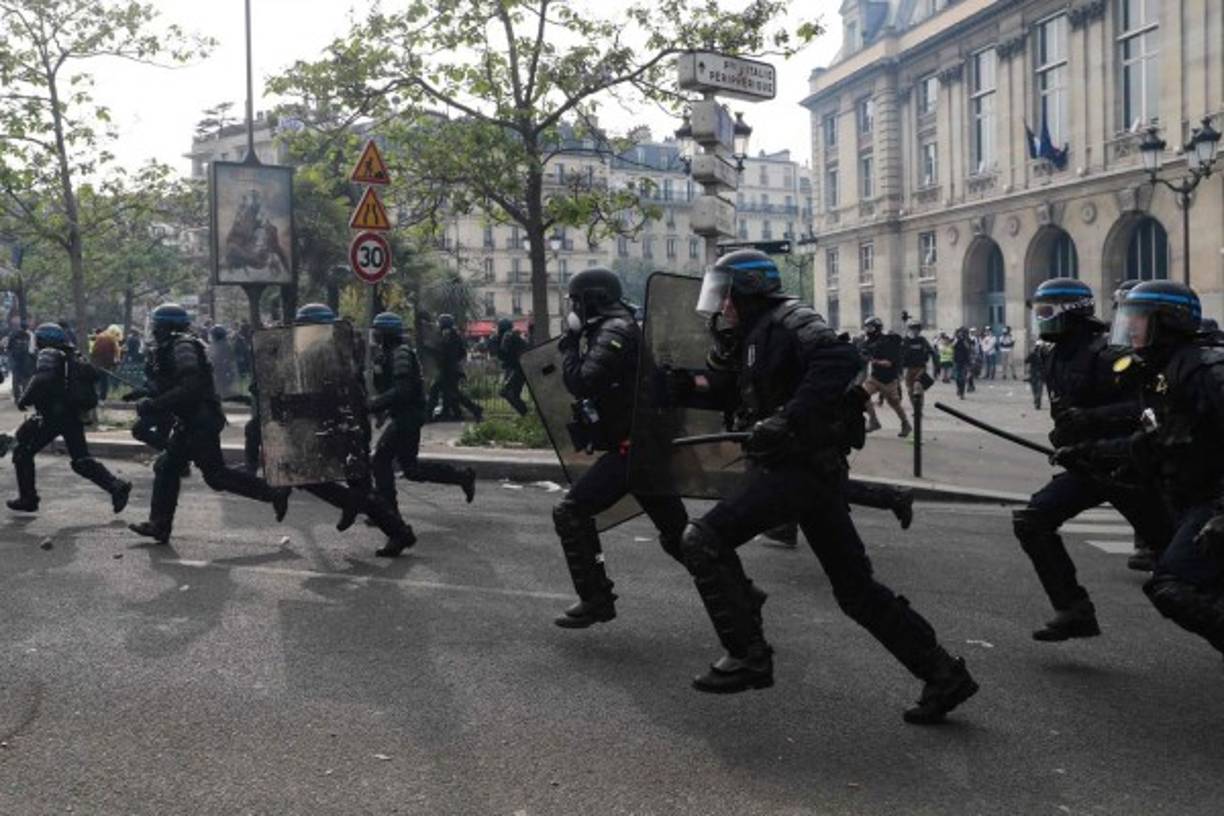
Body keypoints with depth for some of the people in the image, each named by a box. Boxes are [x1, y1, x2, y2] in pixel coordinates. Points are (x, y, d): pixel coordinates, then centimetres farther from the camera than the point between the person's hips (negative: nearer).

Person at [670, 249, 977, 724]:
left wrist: (788, 420, -29)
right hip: (815, 469, 10)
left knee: (705, 541, -10)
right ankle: (943, 675, 20)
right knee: (856, 588, 14)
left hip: (799, 466, -10)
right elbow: (724, 393, 25)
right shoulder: (753, 337, 20)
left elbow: (841, 360, -26)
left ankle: (748, 656, -4)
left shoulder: (786, 322, -9)